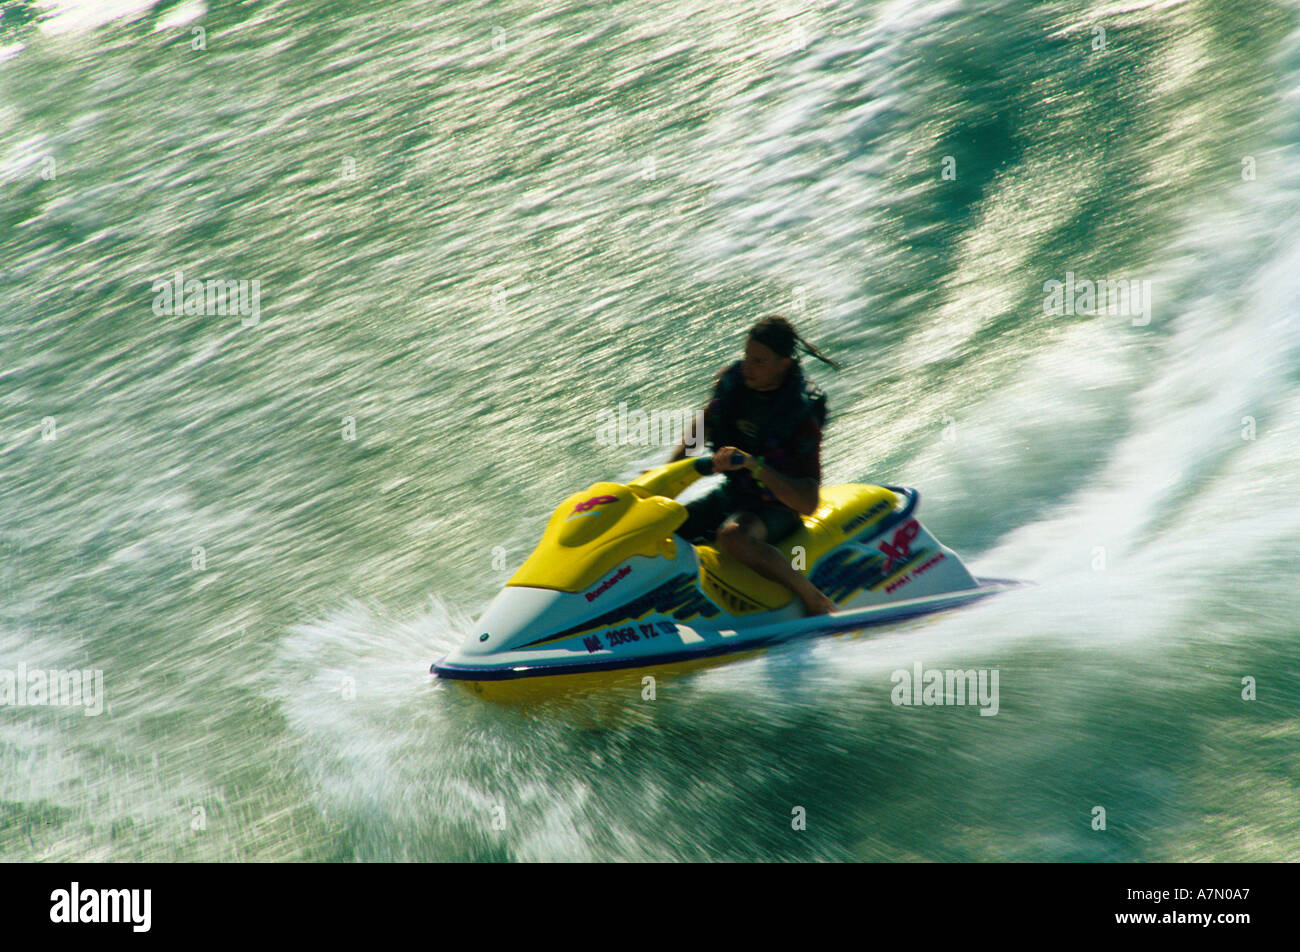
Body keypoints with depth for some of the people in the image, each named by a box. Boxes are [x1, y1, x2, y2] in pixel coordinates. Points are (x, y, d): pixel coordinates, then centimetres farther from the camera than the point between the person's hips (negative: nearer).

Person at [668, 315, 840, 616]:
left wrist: (753, 464, -40)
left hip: (777, 508, -7)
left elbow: (808, 503, -29)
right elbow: (702, 425, 16)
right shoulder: (732, 382, -5)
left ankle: (814, 599, -24)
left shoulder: (801, 413, -23)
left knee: (733, 537, -39)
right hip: (731, 495, 7)